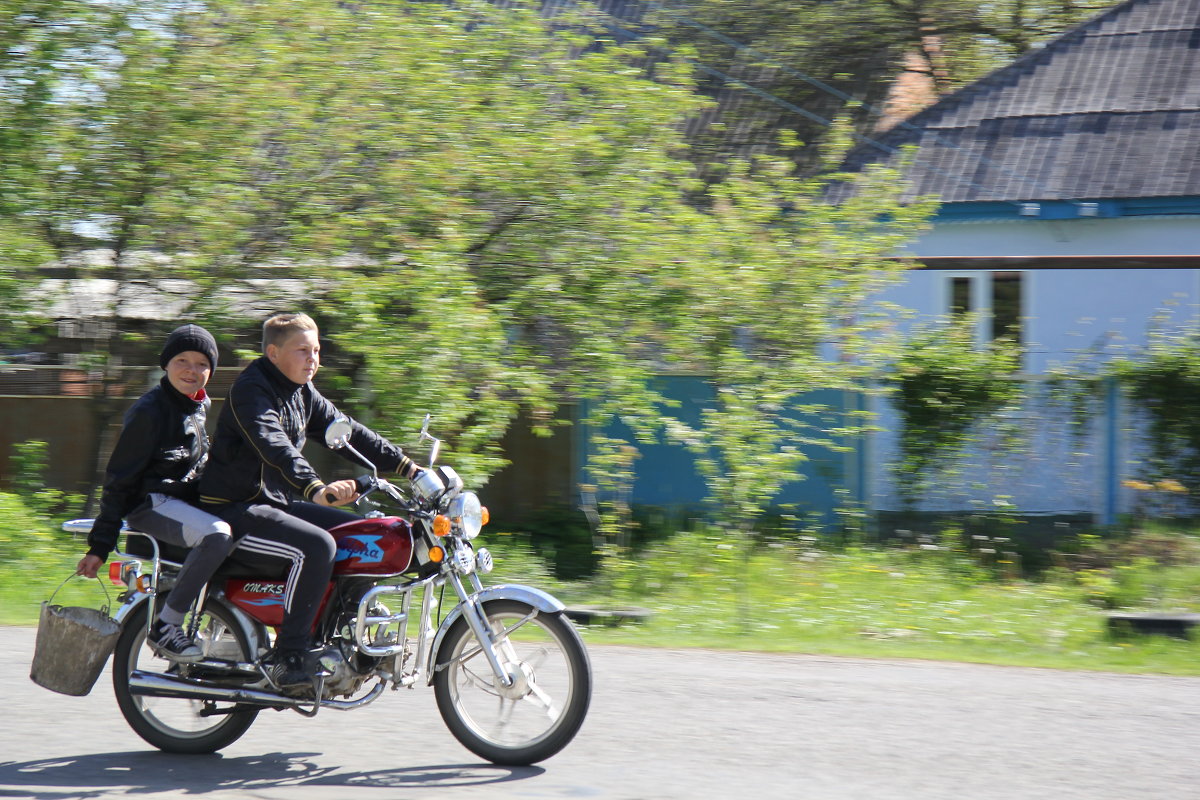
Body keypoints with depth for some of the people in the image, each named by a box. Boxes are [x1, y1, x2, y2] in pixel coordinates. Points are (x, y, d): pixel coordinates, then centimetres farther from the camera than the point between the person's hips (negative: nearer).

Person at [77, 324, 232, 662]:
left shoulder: (200, 406, 13)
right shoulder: (150, 410, -13)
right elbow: (119, 476, -13)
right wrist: (100, 544, -16)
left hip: (187, 500, 9)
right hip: (150, 502, -9)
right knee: (218, 535, -34)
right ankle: (165, 626, -28)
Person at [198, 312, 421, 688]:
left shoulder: (303, 393, 12)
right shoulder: (251, 389, -17)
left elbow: (347, 432, 17)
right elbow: (273, 446, -33)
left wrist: (406, 465, 9)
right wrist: (315, 489, -48)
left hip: (277, 503, 10)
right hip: (234, 512, -10)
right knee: (316, 545, -31)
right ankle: (287, 657, -27)